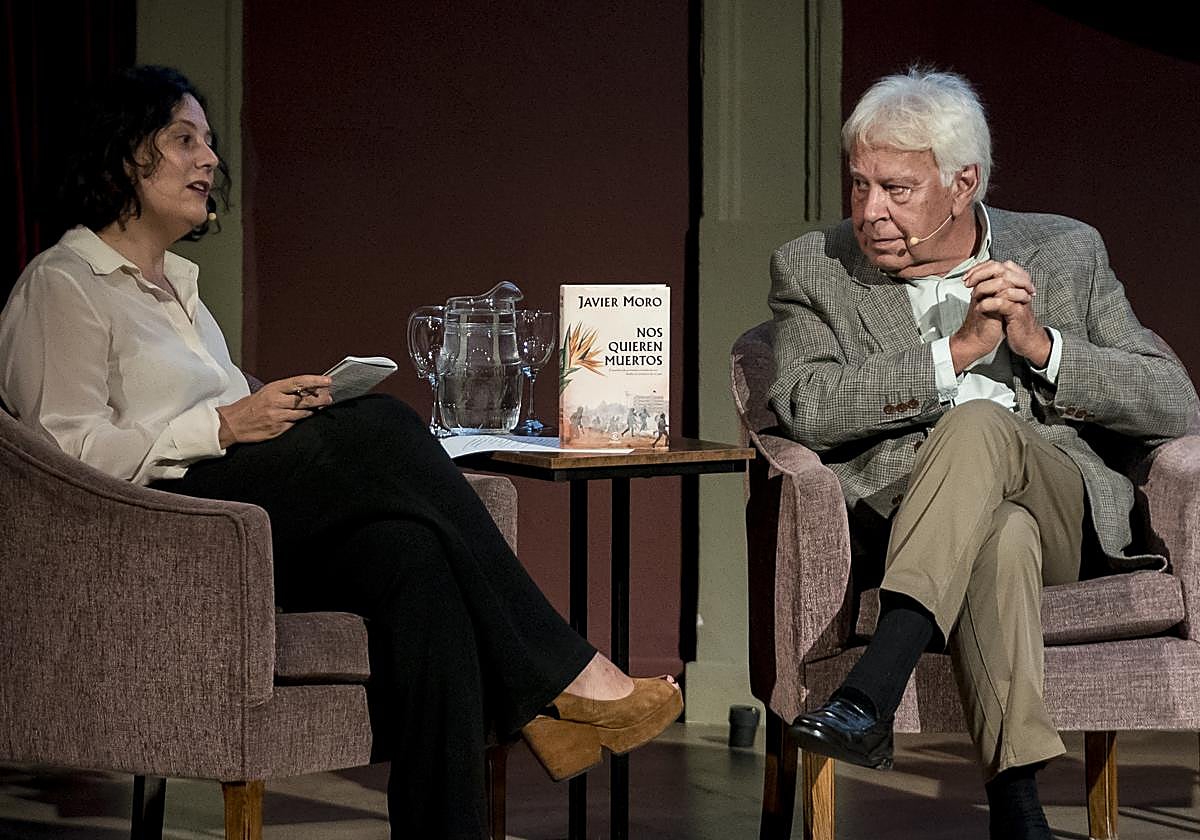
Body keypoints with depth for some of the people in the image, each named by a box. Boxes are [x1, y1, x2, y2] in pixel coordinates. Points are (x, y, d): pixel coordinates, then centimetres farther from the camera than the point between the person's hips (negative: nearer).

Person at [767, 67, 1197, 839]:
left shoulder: (1065, 254, 15)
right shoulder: (812, 269, 13)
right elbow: (809, 410, -5)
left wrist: (1040, 342, -5)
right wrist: (954, 351, -10)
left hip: (1062, 510, 1)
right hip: (896, 520, -1)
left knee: (981, 425, -34)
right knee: (1001, 534, -37)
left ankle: (870, 694, -46)